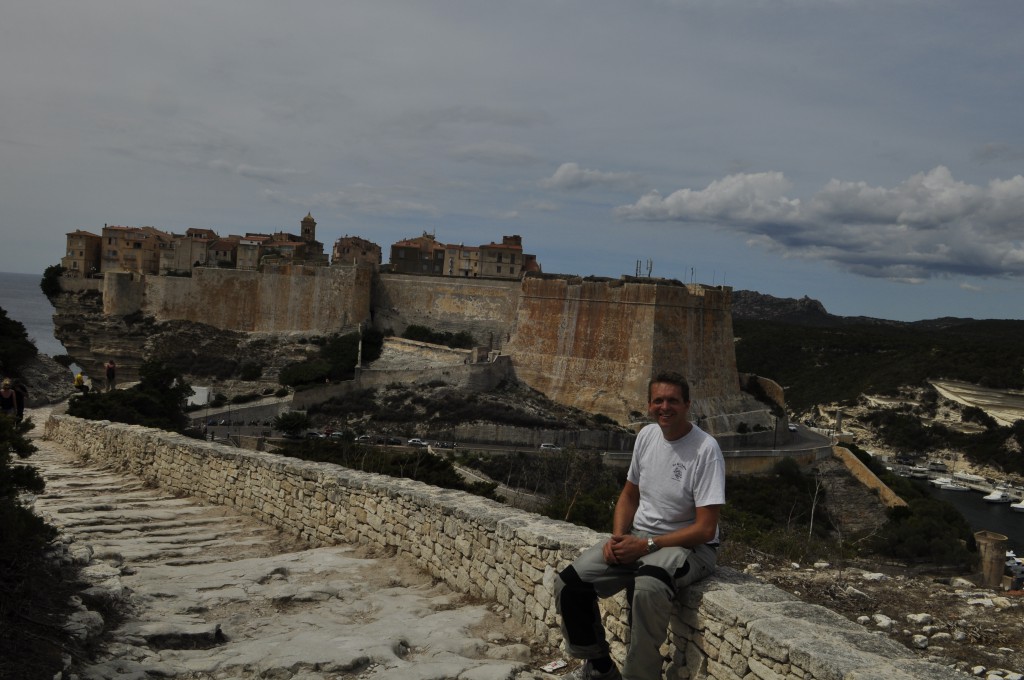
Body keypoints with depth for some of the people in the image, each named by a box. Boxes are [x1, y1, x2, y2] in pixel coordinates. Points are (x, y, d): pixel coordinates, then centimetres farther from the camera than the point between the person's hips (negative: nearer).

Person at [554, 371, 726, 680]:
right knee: (568, 584, -10)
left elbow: (705, 529, -19)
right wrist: (618, 537, -3)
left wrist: (646, 546, -19)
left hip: (689, 545, -6)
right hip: (637, 538, 6)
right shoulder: (646, 436, 2)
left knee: (648, 589, -39)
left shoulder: (705, 449, -18)